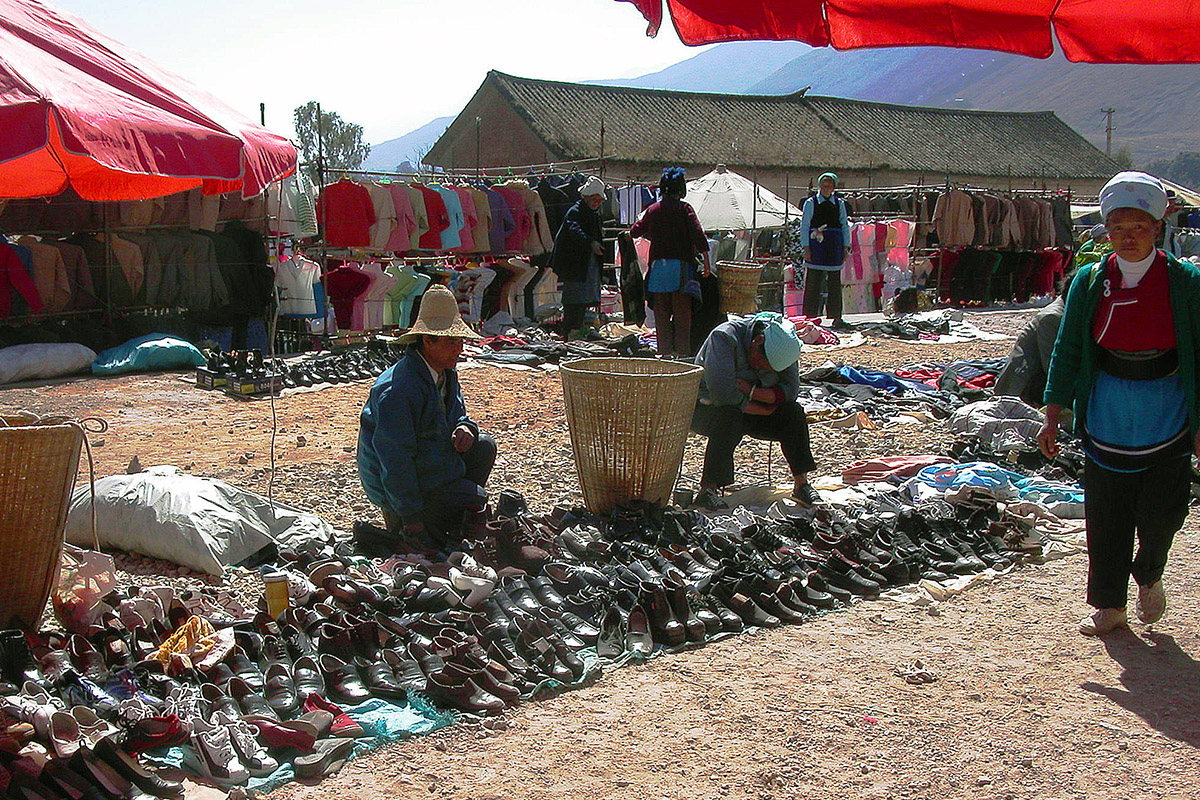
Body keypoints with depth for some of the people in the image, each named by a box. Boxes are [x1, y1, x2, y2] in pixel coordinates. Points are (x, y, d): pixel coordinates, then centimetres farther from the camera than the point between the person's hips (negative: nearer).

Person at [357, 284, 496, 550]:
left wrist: (465, 428, -10)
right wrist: (411, 518, -25)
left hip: (433, 464, 9)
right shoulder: (398, 390, -30)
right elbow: (395, 460, -29)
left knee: (484, 446, 5)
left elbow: (457, 415, 18)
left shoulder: (446, 373, 2)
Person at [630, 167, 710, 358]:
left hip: (657, 265, 3)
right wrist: (706, 260, -10)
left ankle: (665, 350, 8)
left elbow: (634, 231, 18)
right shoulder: (684, 208, -3)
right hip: (680, 264, -3)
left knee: (661, 312, 8)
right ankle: (682, 350, -1)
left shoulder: (653, 209, 9)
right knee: (682, 312, 1)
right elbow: (698, 235, -13)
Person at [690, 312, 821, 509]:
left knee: (793, 413, -15)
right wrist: (761, 410, -24)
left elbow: (790, 389, -13)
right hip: (707, 409, -5)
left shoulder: (783, 346, -8)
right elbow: (721, 391, -34)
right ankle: (708, 490, -37)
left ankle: (801, 484, -7)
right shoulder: (724, 336, -27)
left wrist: (751, 391, -29)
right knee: (729, 418, -37)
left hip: (748, 410, 6)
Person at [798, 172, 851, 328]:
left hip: (834, 246, 3)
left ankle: (836, 317, 12)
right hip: (816, 246, -3)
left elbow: (845, 226, 13)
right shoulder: (810, 203, 2)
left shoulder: (839, 204, 11)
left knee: (835, 283, 6)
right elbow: (804, 226, 0)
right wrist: (806, 248, -7)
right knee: (813, 282, -4)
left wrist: (846, 247, 7)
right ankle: (811, 317, 1)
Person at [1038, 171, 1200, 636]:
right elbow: (1067, 352, 5)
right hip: (1107, 420, 2)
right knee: (1106, 518, 6)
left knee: (1160, 516, -4)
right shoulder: (1089, 283, -1)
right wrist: (1052, 417, 1)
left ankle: (1148, 577, 28)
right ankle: (1109, 605, 23)